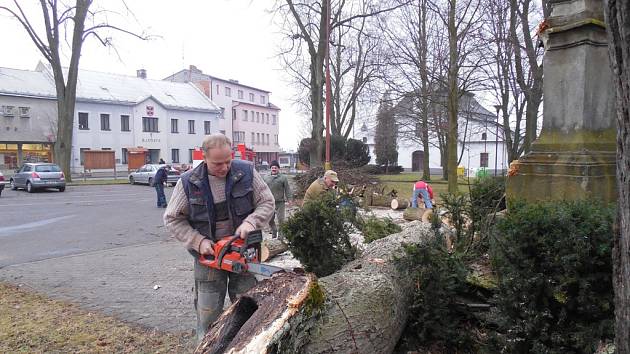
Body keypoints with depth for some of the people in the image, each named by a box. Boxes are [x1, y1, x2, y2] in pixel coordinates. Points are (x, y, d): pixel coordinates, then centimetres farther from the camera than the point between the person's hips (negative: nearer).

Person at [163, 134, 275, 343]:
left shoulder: (247, 172, -8)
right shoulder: (188, 182, -9)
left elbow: (267, 203, -3)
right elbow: (172, 219, -2)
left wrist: (251, 222, -21)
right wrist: (198, 242, -13)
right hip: (209, 254, 0)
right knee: (208, 311, 7)